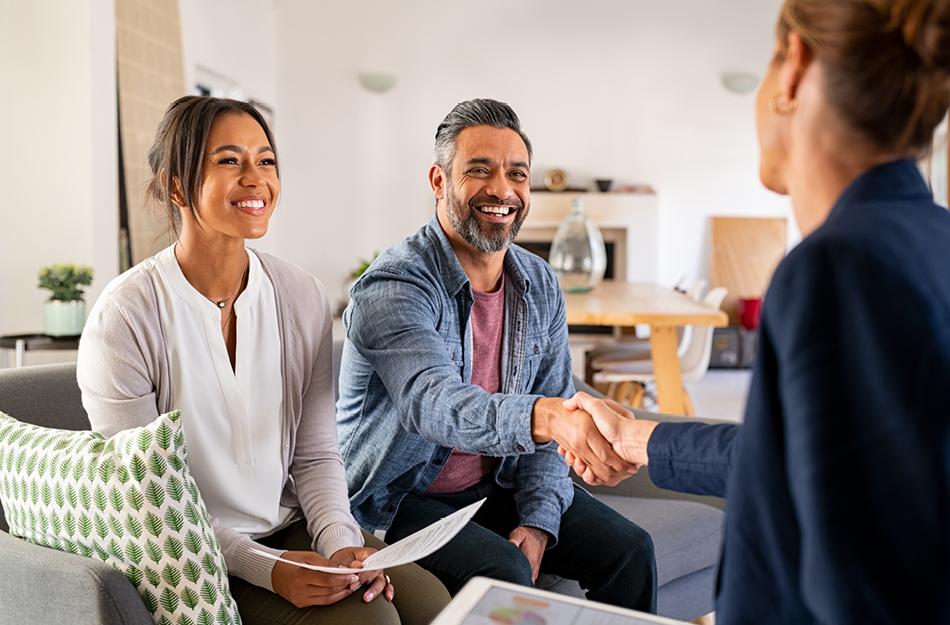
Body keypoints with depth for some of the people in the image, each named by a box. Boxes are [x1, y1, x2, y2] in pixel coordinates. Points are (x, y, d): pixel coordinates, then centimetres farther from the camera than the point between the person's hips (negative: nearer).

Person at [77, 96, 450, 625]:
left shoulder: (303, 297, -1)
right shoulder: (124, 317, -14)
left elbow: (316, 455, 3)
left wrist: (340, 542, -14)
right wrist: (264, 567, -20)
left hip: (295, 528, 5)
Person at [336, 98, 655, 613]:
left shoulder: (540, 285, 0)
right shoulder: (391, 288, -21)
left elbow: (552, 420, 2)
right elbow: (433, 403, -39)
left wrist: (539, 520, -10)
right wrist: (547, 416, -56)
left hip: (499, 484, 6)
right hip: (401, 498, -5)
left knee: (628, 550, -6)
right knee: (503, 573, -29)